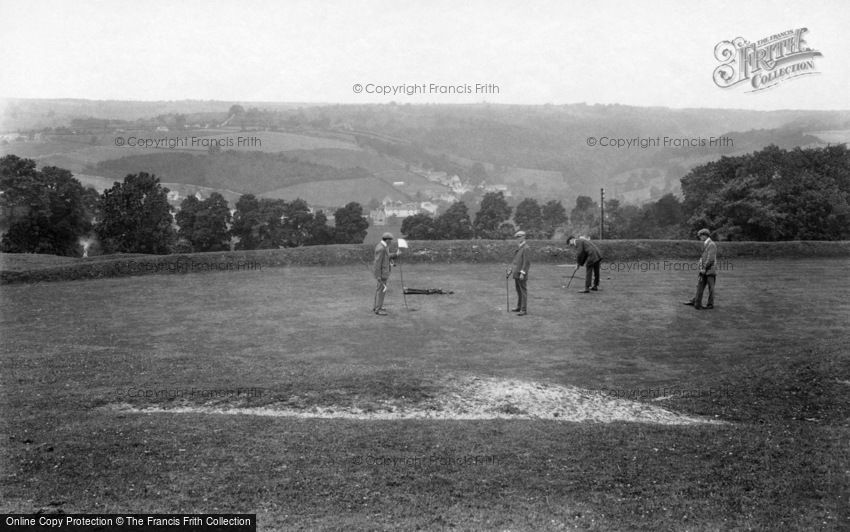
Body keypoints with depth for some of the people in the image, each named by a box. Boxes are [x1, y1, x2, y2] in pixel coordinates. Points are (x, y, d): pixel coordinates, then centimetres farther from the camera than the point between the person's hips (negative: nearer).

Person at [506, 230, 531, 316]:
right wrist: (510, 270, 16)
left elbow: (527, 262, -17)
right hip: (516, 273, 9)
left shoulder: (526, 248, -12)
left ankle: (524, 310, -3)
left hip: (522, 274, -9)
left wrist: (522, 273, -22)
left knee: (523, 291, -5)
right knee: (518, 291, 15)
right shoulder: (518, 248, 16)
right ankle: (519, 307, 24)